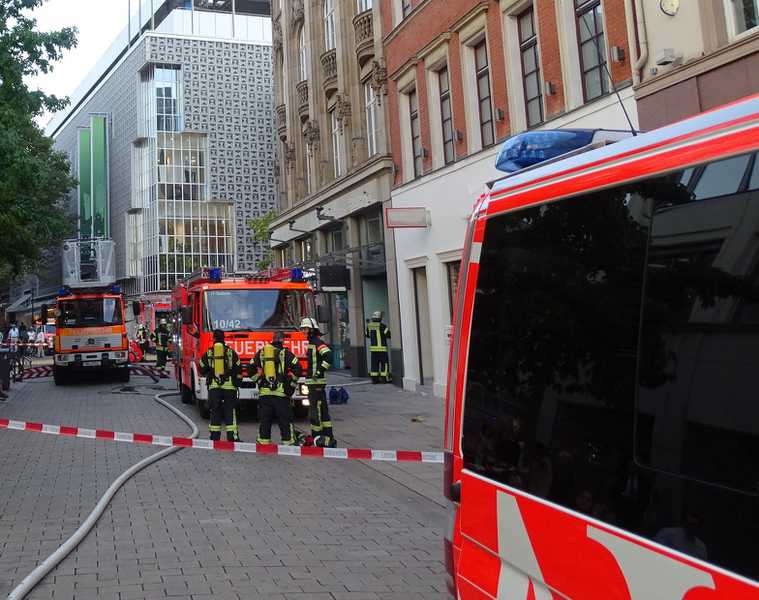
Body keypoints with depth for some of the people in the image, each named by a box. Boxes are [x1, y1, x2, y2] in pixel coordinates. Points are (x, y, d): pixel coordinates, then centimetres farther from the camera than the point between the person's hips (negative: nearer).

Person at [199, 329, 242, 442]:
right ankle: (232, 437, -2)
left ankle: (215, 437, 8)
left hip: (213, 387, 1)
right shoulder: (232, 353, 3)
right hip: (229, 387, -1)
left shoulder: (208, 353, 5)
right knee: (230, 412, 2)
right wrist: (238, 382, 19)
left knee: (215, 412, 7)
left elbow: (202, 371, 14)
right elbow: (238, 371, 6)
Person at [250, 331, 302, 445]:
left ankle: (263, 441, 12)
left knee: (265, 419, 11)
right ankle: (288, 442, 4)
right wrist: (291, 384, 3)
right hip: (281, 392, -3)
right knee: (285, 419, 3)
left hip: (264, 392, 3)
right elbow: (297, 368, -8)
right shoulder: (285, 353, -2)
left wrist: (259, 382, 16)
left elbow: (252, 369, 9)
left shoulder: (261, 353, 9)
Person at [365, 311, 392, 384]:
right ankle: (385, 378, 1)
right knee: (384, 364, 1)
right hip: (382, 348, -5)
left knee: (374, 364, 8)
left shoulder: (369, 326, 4)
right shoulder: (382, 326, -13)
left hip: (373, 348, 5)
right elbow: (388, 335, -15)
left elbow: (367, 335, 19)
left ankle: (374, 378, 8)